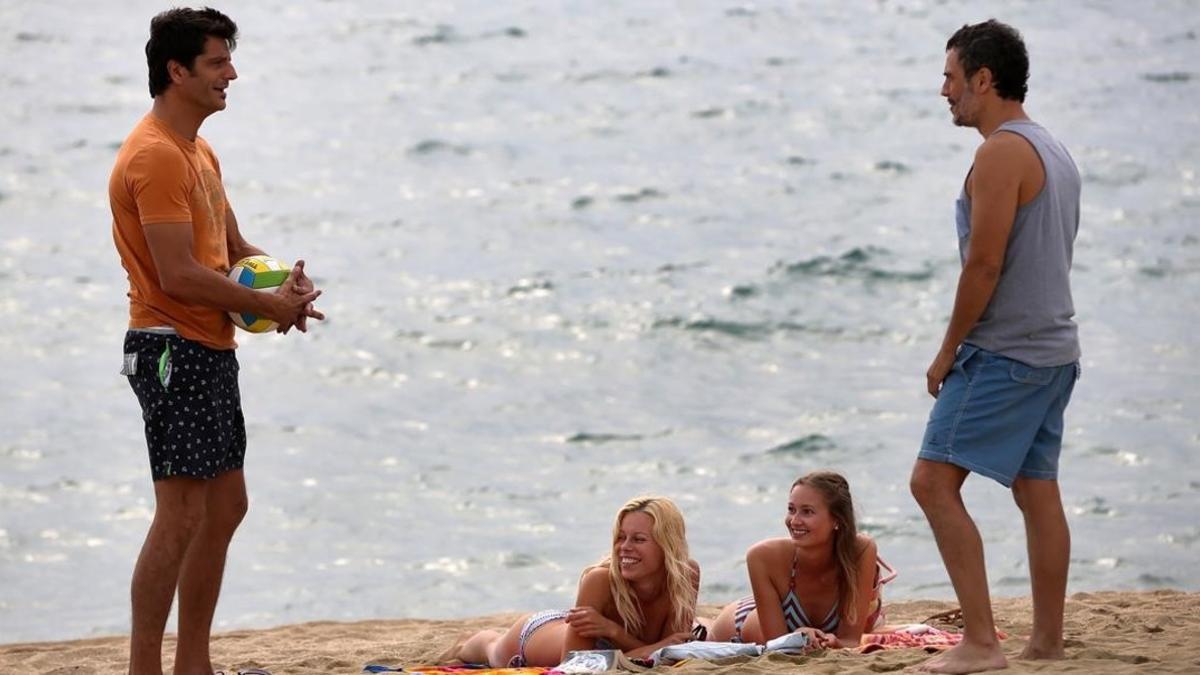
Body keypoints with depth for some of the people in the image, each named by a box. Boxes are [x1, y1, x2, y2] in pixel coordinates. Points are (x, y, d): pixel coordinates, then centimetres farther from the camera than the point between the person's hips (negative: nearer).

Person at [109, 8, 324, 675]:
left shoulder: (200, 153, 18)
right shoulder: (155, 156, -16)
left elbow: (233, 246, 24)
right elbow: (179, 274, -22)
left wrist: (284, 279, 2)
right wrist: (269, 304, -13)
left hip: (212, 350, 11)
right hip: (173, 347, -11)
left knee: (226, 508, 12)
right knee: (181, 514, -12)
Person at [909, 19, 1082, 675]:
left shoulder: (1003, 153, -14)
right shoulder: (1054, 151, 16)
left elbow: (985, 263, -20)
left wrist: (949, 349, -11)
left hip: (1004, 351, -10)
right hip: (1054, 349, 10)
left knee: (933, 480, -11)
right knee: (1037, 491, 12)